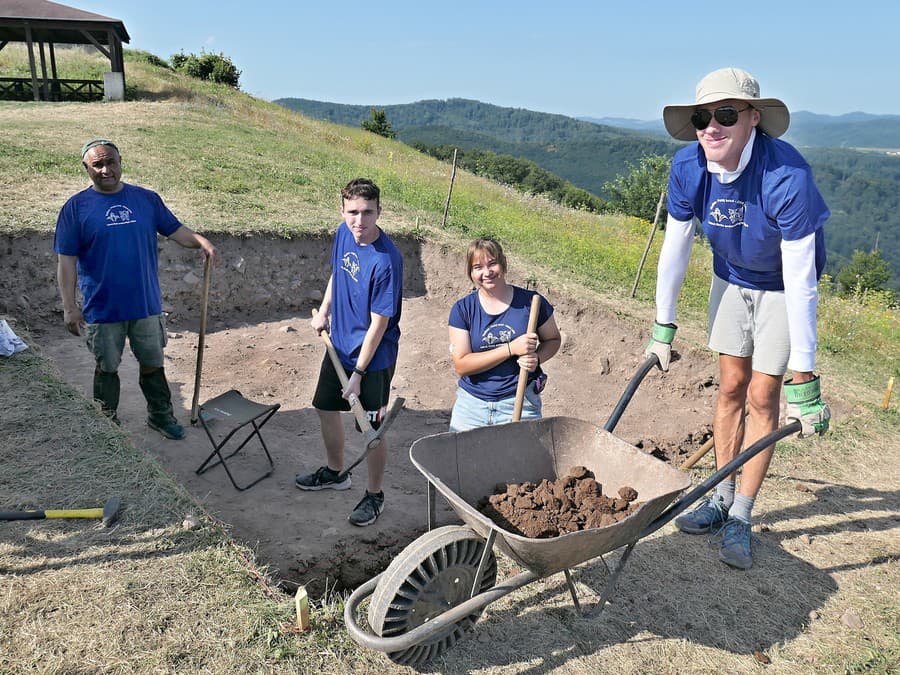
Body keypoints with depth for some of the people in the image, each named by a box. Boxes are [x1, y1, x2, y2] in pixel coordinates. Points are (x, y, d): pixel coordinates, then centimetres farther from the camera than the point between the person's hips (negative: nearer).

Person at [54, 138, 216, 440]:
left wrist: (201, 241, -17)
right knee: (107, 367, 13)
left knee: (153, 363, 14)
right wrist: (69, 307, -12)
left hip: (146, 304, 2)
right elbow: (66, 261, -7)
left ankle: (160, 415, 32)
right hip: (102, 309, -2)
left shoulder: (147, 199, 2)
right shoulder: (76, 207, -6)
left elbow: (175, 230, 5)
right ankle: (107, 421, 31)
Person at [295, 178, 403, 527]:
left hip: (373, 356, -8)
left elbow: (379, 324, -22)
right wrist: (324, 310, 7)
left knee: (372, 427, 4)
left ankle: (374, 495, 27)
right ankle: (335, 472, 45)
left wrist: (358, 374, -18)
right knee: (325, 408, 21)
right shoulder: (344, 233, -5)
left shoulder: (386, 261, -27)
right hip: (340, 345, 8)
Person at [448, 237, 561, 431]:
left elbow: (553, 339, 13)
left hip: (519, 404, -1)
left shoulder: (531, 302, -3)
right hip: (471, 406, 1)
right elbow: (461, 365, -10)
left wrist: (536, 358, -10)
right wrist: (511, 348, -17)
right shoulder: (462, 309, -2)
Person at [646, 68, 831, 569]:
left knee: (762, 397, -2)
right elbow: (675, 249, -11)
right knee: (731, 388, 9)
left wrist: (803, 377, -32)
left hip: (781, 287, -4)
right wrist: (663, 328, -5)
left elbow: (800, 282, -34)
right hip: (731, 279, 4)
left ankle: (740, 519, 11)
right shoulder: (689, 166, -22)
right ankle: (723, 499, 24)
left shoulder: (787, 175, -36)